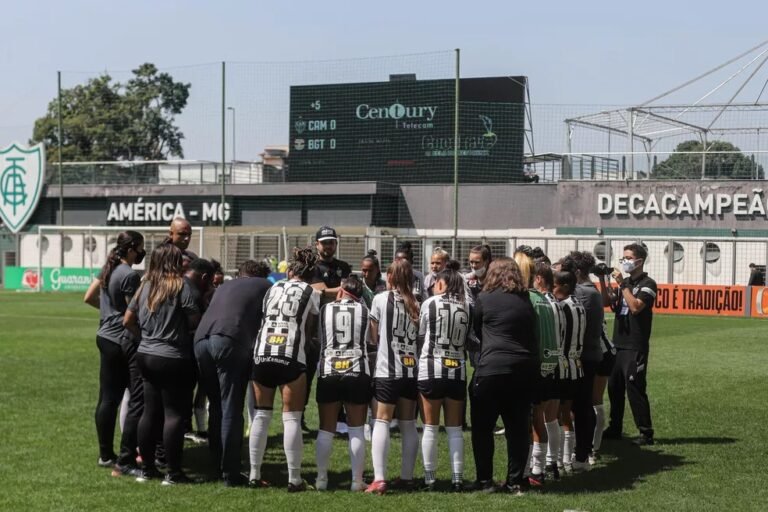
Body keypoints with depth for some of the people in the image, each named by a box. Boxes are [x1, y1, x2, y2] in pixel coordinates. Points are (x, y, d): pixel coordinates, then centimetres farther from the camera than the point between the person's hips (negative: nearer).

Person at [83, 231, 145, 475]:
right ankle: (125, 462, -9)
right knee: (138, 401, -7)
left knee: (108, 398, 15)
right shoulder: (130, 275, -18)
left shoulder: (109, 269, 9)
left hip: (106, 338, 10)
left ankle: (106, 455, 23)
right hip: (125, 341, -10)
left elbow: (89, 298, 18)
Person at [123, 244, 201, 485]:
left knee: (150, 413, 13)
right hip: (173, 359, -7)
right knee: (174, 414, -1)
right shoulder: (180, 285, -11)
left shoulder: (146, 286, 8)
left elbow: (128, 320, 12)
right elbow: (195, 320, -14)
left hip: (146, 356, 7)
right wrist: (182, 326, 7)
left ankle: (147, 468, 19)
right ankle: (173, 472, 0)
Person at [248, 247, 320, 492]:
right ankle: (294, 479, -2)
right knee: (291, 418, -1)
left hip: (262, 353, 4)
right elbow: (310, 330, 10)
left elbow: (264, 318, 19)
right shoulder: (311, 293, 8)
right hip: (290, 356, -4)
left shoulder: (274, 288, 19)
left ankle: (254, 475, 12)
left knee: (261, 415, 11)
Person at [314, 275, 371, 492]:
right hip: (358, 372, -1)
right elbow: (372, 340, 8)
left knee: (326, 429, 9)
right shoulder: (364, 311, 3)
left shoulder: (325, 309, 4)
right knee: (356, 429, 5)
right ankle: (357, 480, 4)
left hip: (328, 372, 1)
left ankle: (321, 478, 10)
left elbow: (318, 338, 12)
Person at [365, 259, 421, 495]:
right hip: (412, 370, 4)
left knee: (382, 422, -6)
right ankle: (407, 477, 16)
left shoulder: (381, 299, -3)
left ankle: (379, 479, -16)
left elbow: (374, 336, 3)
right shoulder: (417, 304, 7)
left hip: (387, 370, -4)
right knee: (408, 425, 12)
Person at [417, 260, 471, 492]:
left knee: (431, 427, 4)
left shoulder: (430, 303, -3)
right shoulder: (467, 307, 4)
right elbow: (468, 340, 10)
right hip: (458, 371, 2)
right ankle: (457, 479, 5)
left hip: (431, 370, -2)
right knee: (455, 428, 8)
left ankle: (429, 479, 6)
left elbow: (420, 336, 5)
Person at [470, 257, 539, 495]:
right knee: (518, 428, 10)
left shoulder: (485, 298, -2)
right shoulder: (526, 299, 8)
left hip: (492, 368, -4)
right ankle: (516, 481, 13)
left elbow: (477, 331, 10)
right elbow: (532, 335, 15)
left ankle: (485, 480, 9)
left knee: (483, 428, 8)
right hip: (525, 369, 4)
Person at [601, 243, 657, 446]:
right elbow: (607, 301, 9)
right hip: (618, 344, 8)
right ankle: (614, 428, 20)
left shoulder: (647, 284, -7)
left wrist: (622, 284, -17)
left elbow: (636, 306, -21)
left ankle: (646, 432, -4)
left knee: (635, 388, -8)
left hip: (636, 347, -8)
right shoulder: (625, 282, 16)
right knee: (614, 387, 11)